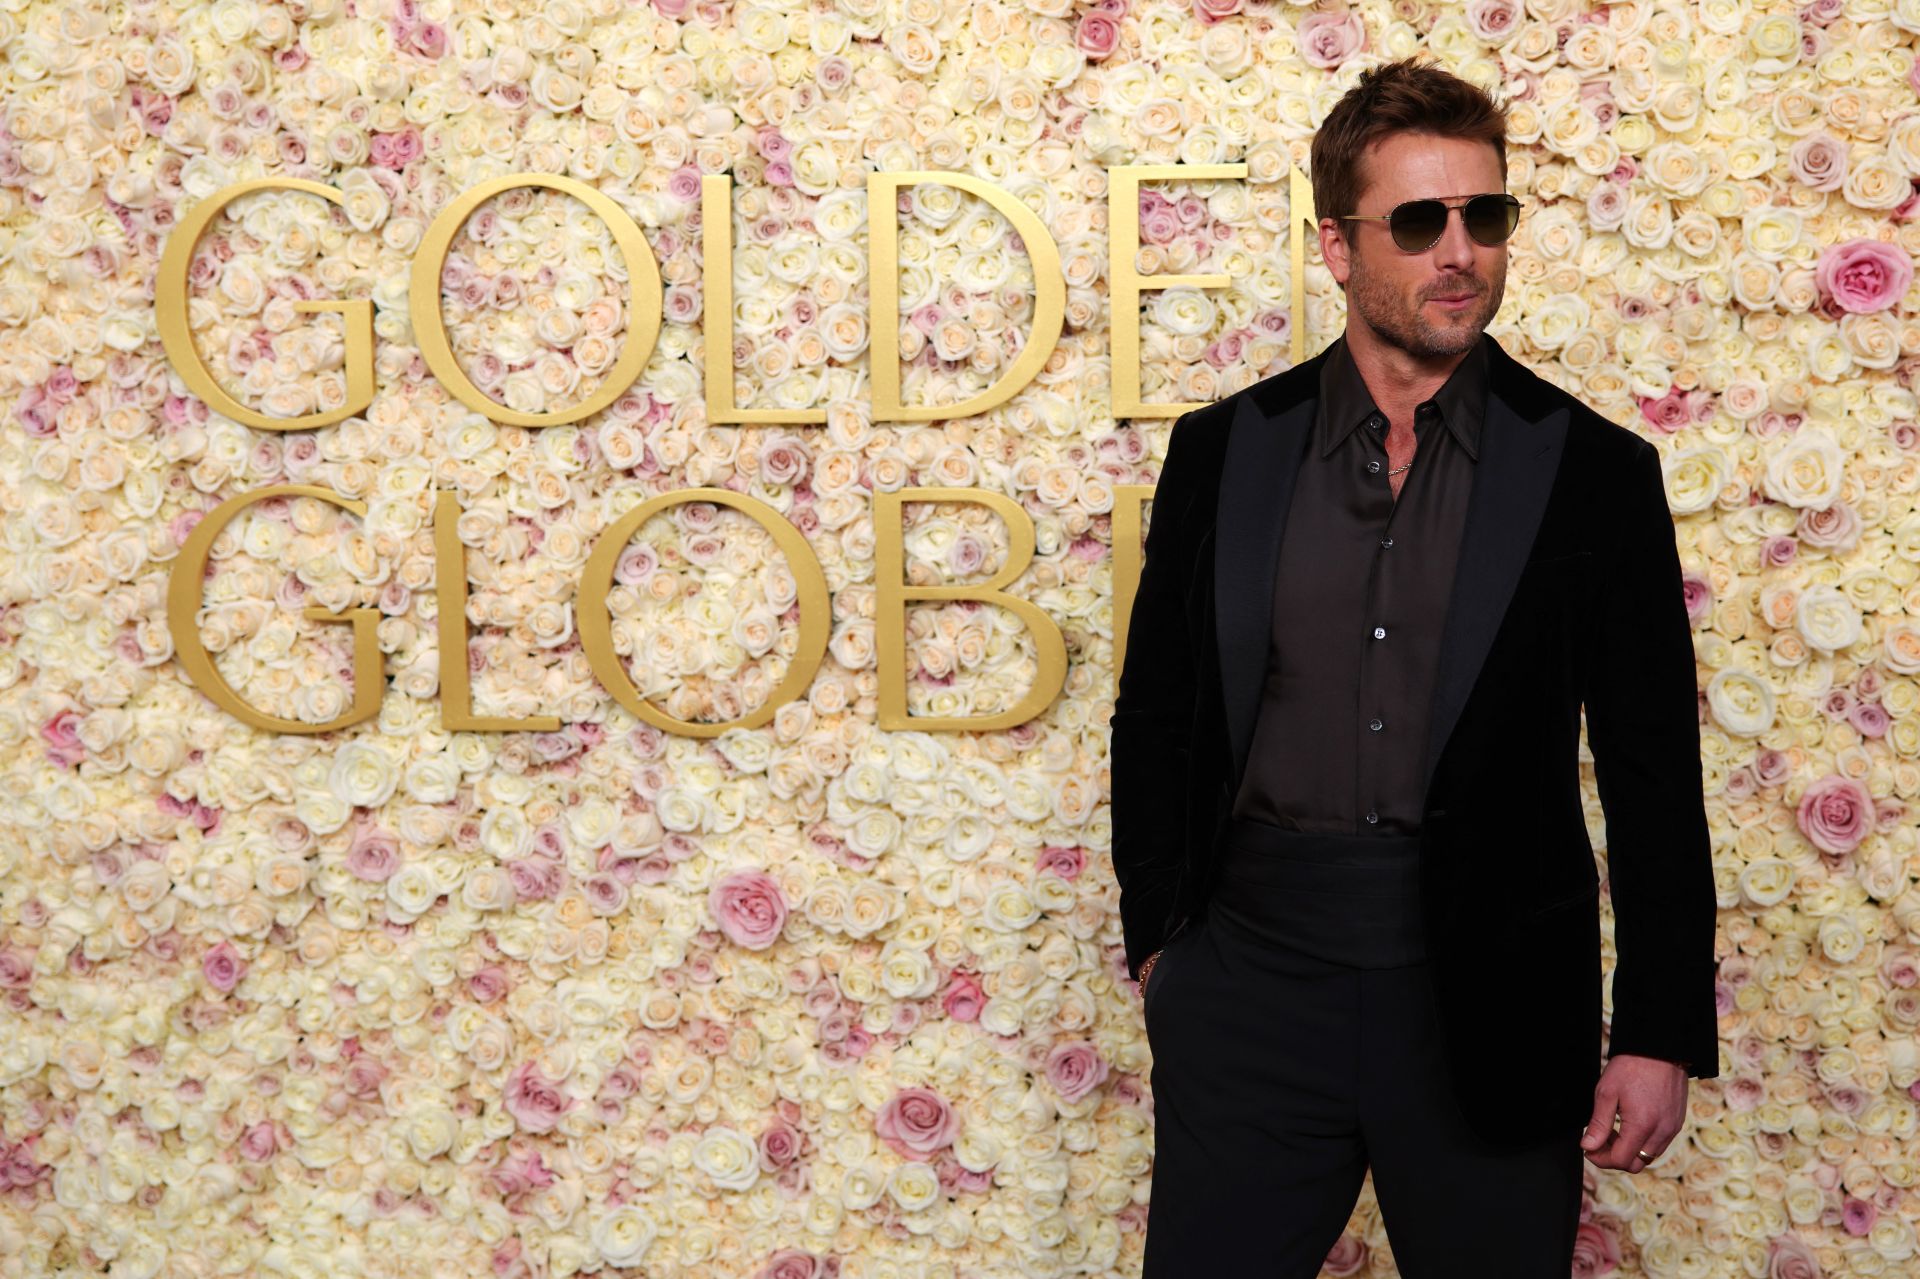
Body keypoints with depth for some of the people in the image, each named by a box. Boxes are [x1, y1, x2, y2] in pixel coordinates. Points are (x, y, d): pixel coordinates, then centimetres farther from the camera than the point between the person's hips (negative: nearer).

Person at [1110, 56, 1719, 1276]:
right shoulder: (1224, 450, 4)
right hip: (1254, 970, 1)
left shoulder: (1593, 471, -1)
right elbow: (1155, 711, 10)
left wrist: (1662, 1034, -2)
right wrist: (1159, 936, 8)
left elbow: (1655, 782, 0)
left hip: (1487, 996, -1)